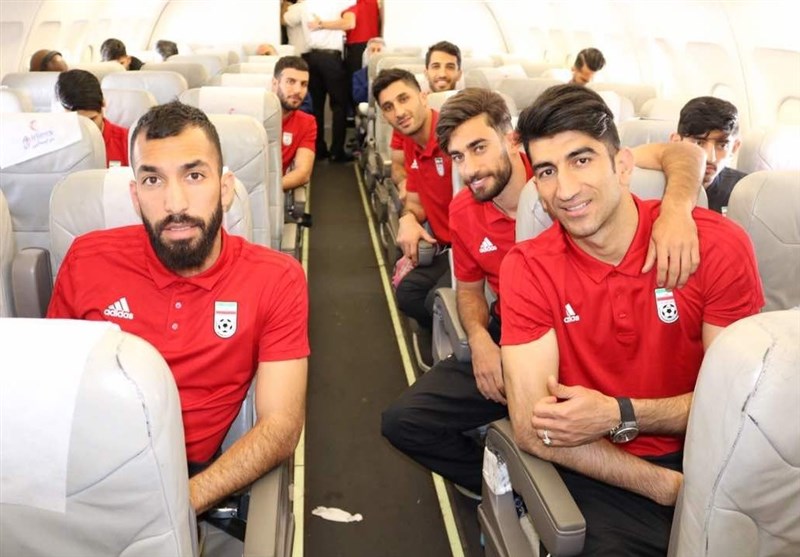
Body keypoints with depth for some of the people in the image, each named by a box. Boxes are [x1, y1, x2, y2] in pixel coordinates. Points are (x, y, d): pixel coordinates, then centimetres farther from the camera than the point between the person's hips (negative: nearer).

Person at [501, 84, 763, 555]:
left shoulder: (718, 245, -8)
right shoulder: (527, 269, -8)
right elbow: (533, 429, -14)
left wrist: (618, 415, -17)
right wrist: (675, 489, -18)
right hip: (601, 476, 0)